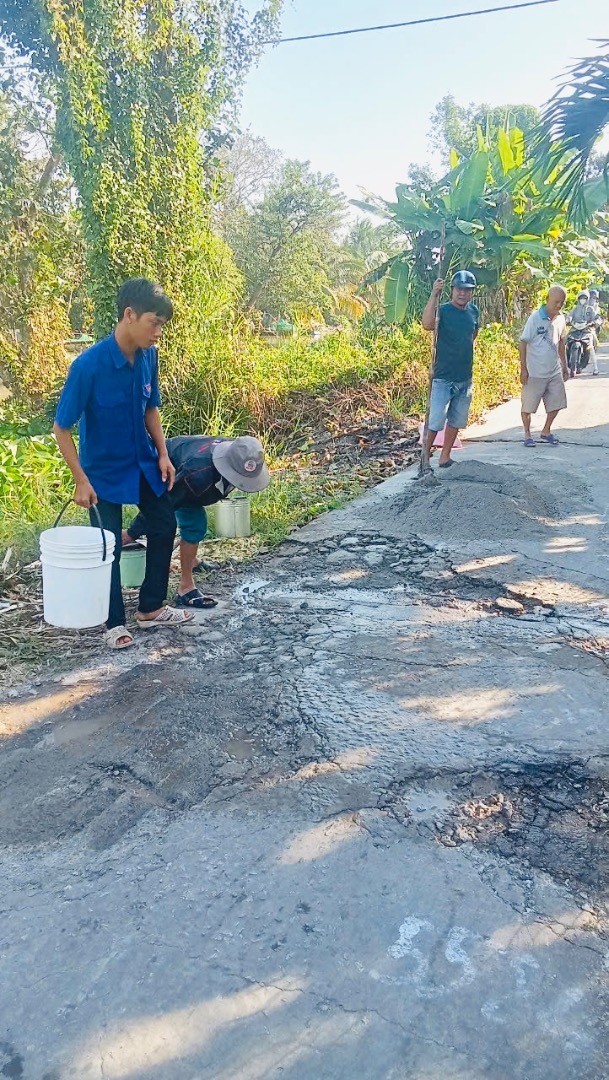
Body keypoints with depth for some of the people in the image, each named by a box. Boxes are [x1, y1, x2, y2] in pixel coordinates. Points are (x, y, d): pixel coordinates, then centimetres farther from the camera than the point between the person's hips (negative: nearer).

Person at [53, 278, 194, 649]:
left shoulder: (149, 356, -10)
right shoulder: (89, 365, -28)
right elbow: (62, 428, -20)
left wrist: (163, 455, 1)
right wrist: (81, 480, -20)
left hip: (143, 462, 7)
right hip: (104, 471, -6)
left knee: (165, 526, 14)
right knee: (109, 547, 4)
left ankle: (151, 608, 31)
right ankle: (115, 622, 23)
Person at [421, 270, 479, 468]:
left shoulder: (474, 311, 6)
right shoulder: (443, 310, -12)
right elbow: (427, 324, -35)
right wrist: (434, 295, -39)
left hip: (465, 378, 7)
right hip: (443, 378, -6)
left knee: (456, 421, 13)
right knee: (435, 421, -9)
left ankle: (445, 457, 25)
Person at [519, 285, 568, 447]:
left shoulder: (561, 319, 4)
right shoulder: (535, 318, -13)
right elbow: (523, 343, -11)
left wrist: (564, 366, 16)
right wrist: (523, 369, -13)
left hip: (555, 371, 6)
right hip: (535, 372, -6)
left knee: (556, 403, 10)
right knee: (528, 405, 5)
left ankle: (546, 431, 28)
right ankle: (527, 434, 22)